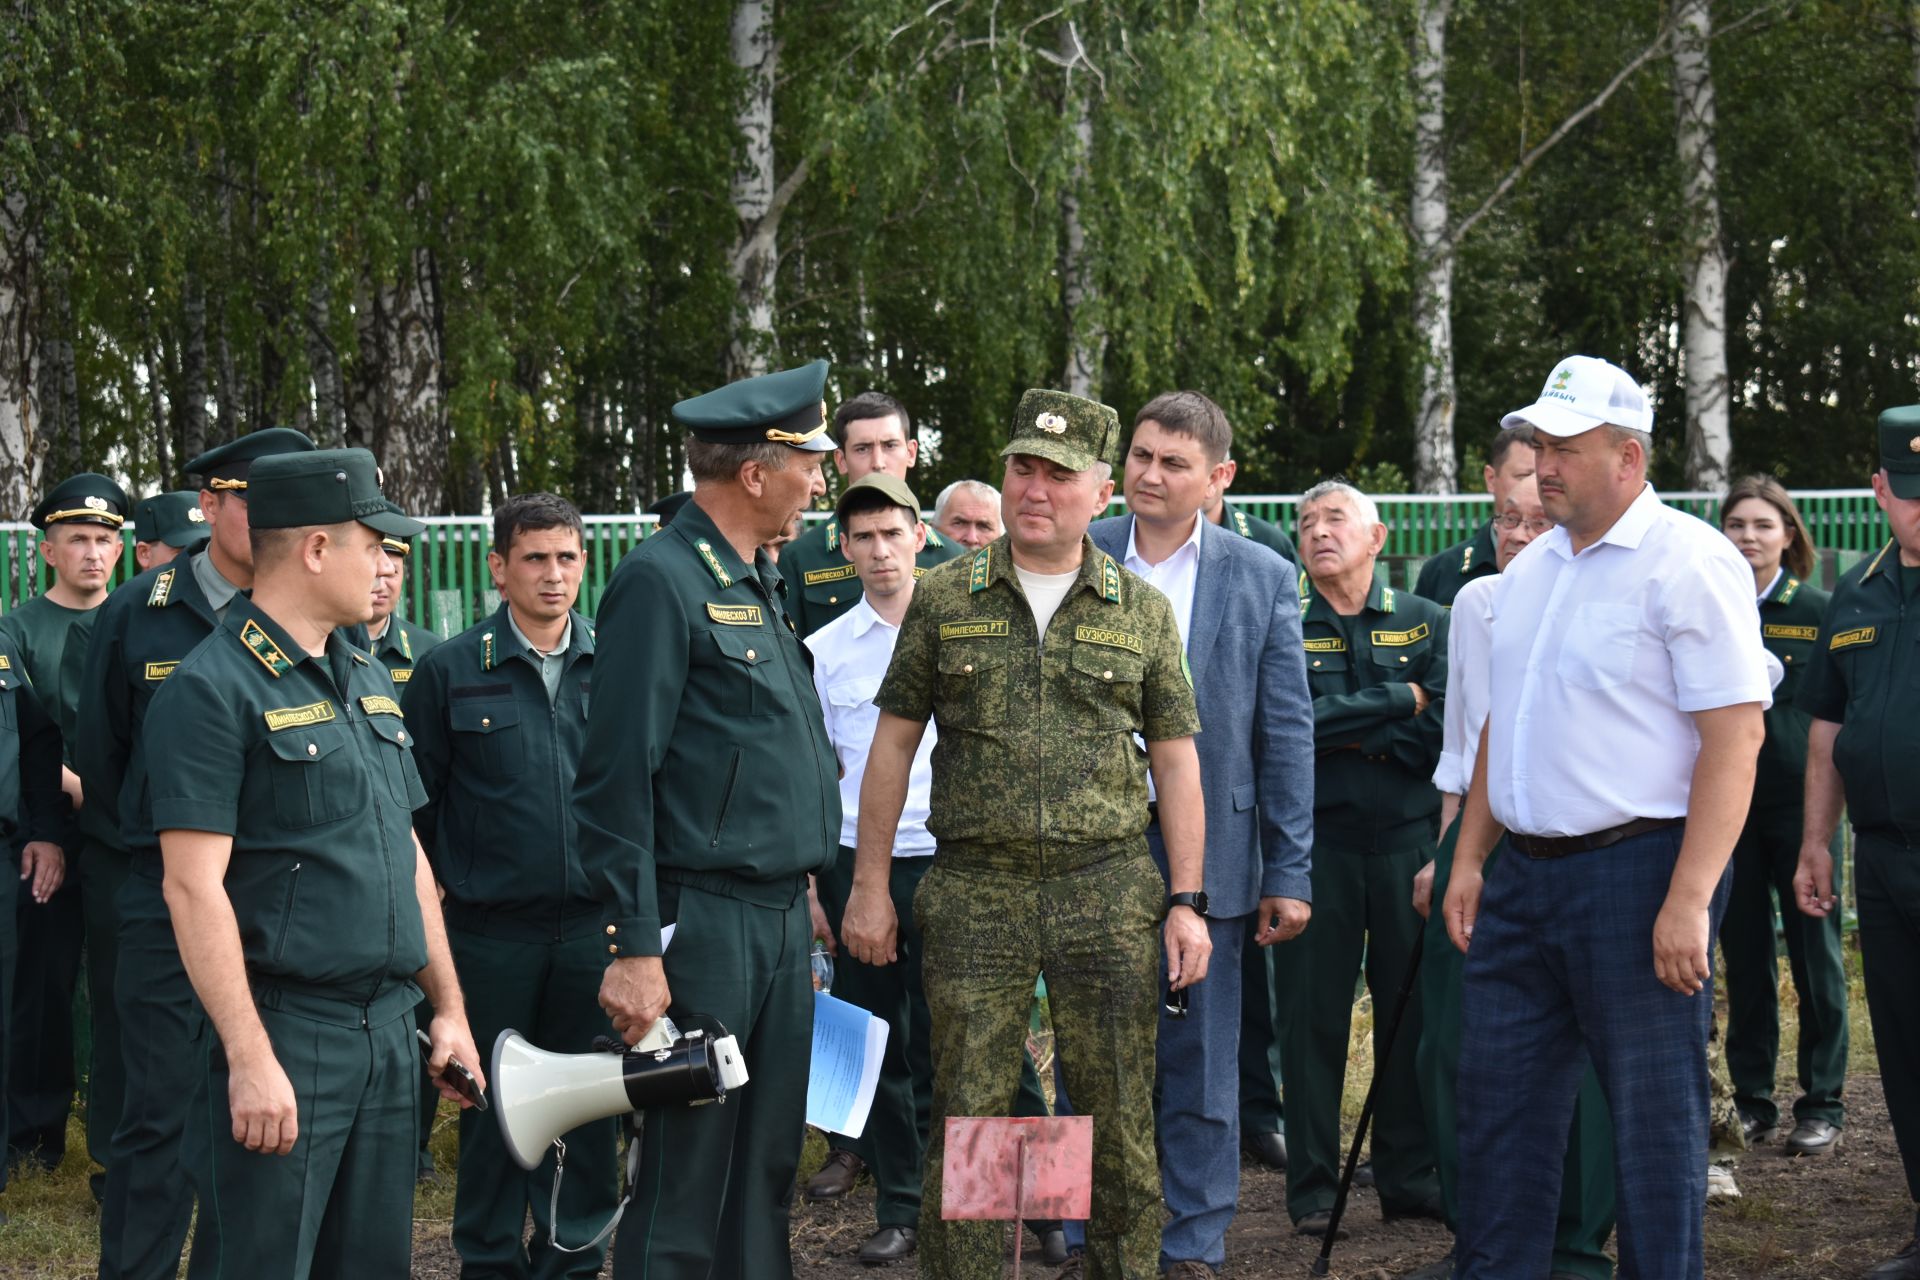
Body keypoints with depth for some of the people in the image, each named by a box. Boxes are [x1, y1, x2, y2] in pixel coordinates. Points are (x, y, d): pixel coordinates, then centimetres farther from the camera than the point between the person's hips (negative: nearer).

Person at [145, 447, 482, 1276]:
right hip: (284, 1035, -8)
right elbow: (193, 886, -16)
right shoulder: (213, 689, -11)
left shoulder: (370, 680, 16)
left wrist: (449, 1009, 17)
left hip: (390, 1030, 8)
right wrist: (249, 1058, -21)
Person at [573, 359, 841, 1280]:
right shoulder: (661, 580, -12)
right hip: (704, 921, -9)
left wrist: (803, 904, 18)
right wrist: (634, 949, -19)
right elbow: (617, 780, -16)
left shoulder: (759, 582, 16)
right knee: (684, 1189, -3)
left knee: (765, 1171, 13)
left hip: (781, 919, 9)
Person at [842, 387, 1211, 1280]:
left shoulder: (1141, 610, 7)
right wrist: (869, 885, 2)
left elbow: (1175, 760, 7)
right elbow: (894, 743, 7)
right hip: (973, 895, 0)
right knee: (966, 1123, 2)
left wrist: (1187, 900, 0)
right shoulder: (944, 598, 6)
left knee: (1120, 1123, 4)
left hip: (1107, 894, 0)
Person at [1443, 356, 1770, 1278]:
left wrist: (1689, 899, -22)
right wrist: (1469, 856, 14)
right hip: (1523, 873, 8)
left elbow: (1736, 736, -17)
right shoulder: (1531, 570, 14)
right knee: (1498, 1098, 12)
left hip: (1635, 869, -8)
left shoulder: (1688, 562, -12)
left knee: (1655, 1114, 2)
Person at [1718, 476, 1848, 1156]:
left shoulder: (1818, 611, 0)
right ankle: (1752, 1101, 17)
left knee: (1815, 955, 3)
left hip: (1799, 802, -2)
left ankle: (1823, 1104, 11)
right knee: (1743, 957, 8)